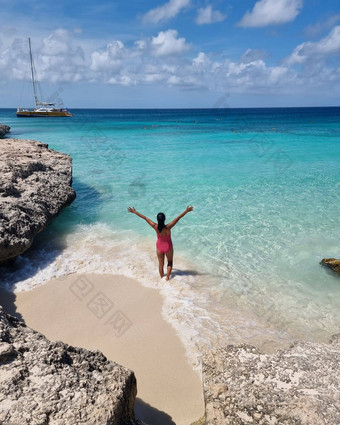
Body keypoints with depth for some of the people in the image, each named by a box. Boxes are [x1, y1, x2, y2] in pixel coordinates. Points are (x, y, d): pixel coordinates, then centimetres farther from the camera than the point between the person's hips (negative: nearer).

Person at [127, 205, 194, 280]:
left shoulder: (155, 227, -25)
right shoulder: (168, 227, -31)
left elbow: (144, 217, -18)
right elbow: (178, 218, -28)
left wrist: (134, 212, -13)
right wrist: (187, 211, -24)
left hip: (159, 247, 2)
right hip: (168, 247, -2)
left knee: (161, 264, 21)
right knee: (170, 262, 24)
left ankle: (162, 278, 37)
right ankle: (167, 278, 23)